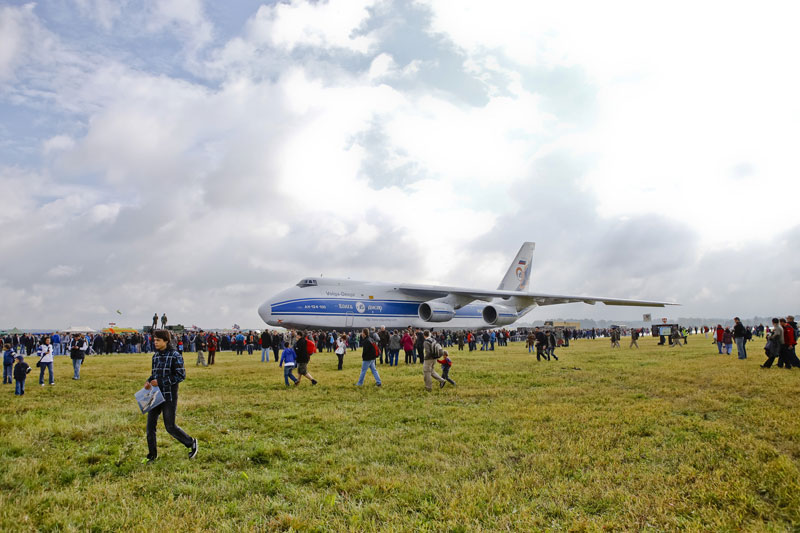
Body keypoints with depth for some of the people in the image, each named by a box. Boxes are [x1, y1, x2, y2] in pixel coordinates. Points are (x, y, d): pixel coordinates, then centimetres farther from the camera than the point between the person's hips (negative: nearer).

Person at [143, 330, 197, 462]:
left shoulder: (175, 356, -10)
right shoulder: (155, 356, 9)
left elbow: (181, 375, -14)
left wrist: (160, 382, -17)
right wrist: (149, 381, -4)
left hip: (169, 396, -6)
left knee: (170, 427, -2)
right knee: (150, 424, 3)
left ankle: (191, 443, 20)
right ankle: (152, 455, 18)